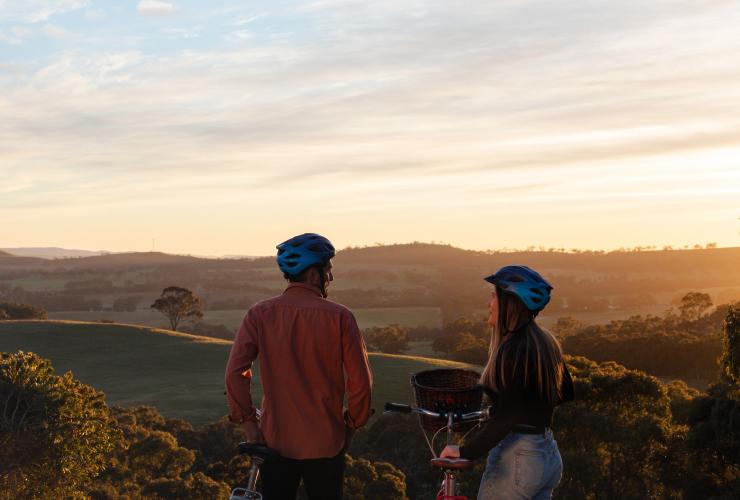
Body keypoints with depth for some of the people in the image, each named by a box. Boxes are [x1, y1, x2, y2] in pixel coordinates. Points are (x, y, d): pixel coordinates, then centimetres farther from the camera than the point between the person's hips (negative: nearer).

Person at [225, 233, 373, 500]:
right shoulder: (339, 317, -10)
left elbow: (235, 372, -12)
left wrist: (248, 421, -1)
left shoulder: (260, 313, -5)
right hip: (325, 442, -1)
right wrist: (351, 424, 6)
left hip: (275, 440, 2)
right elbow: (360, 381, -9)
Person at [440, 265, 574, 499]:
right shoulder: (546, 342, 7)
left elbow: (505, 418, -25)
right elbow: (565, 392, 20)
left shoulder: (513, 350, -19)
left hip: (515, 458, -9)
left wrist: (464, 452, -22)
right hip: (550, 456, 9)